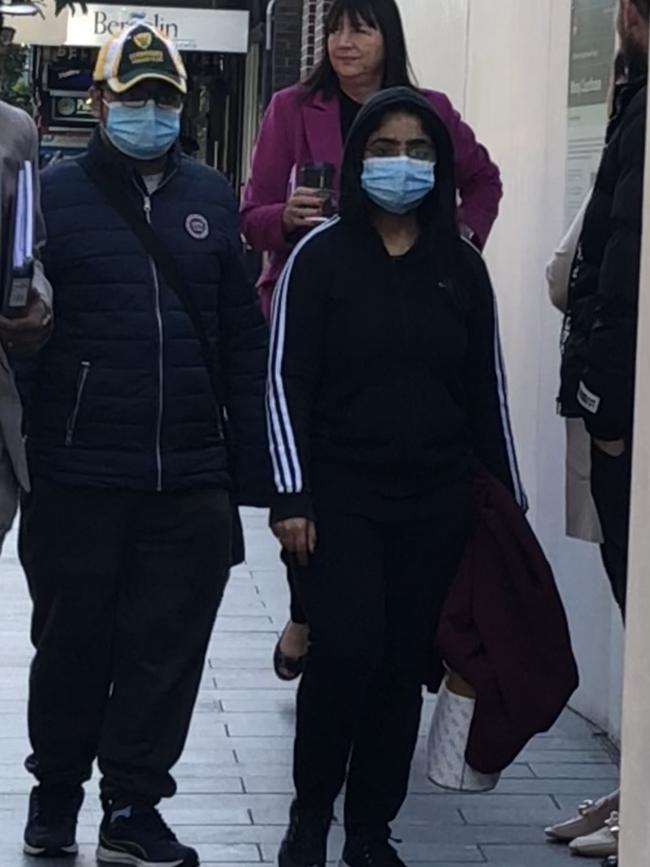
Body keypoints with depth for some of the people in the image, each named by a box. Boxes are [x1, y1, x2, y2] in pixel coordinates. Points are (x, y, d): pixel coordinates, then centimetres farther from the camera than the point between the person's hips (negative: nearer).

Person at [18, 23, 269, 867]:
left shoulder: (213, 198, 11)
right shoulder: (55, 194, 1)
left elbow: (245, 340, 10)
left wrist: (250, 464, 5)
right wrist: (21, 454, -4)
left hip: (191, 479, 2)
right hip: (78, 473, -2)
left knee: (167, 647, 5)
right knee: (74, 639, 10)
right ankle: (57, 790, 28)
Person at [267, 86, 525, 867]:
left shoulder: (461, 267, 8)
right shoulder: (321, 257, -2)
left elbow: (486, 387, 11)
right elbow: (286, 380, -4)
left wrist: (509, 499, 10)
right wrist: (291, 497, -11)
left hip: (436, 501, 3)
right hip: (341, 495, -3)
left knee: (405, 665, 3)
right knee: (346, 654, -12)